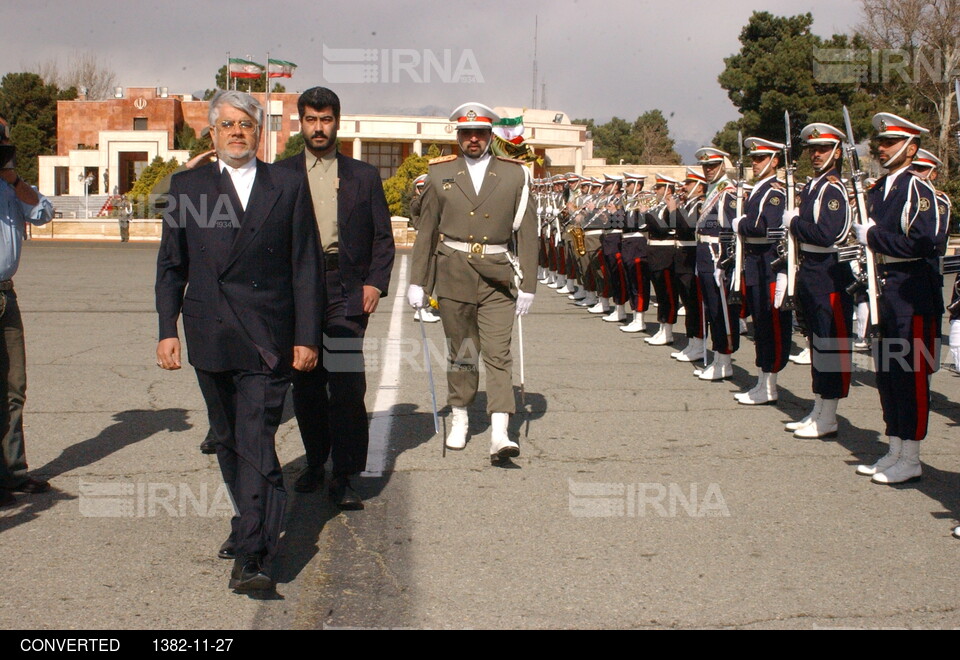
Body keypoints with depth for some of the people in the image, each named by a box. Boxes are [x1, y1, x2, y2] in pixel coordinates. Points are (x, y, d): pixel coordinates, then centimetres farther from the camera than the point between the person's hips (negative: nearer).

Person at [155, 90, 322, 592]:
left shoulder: (288, 187, 6)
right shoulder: (187, 187, 10)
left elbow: (306, 266, 4)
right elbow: (170, 265, 12)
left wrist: (306, 337, -2)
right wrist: (167, 330, 3)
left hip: (268, 339, -3)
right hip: (210, 338, 3)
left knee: (257, 442, -11)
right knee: (228, 441, 13)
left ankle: (253, 556, -14)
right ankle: (253, 525, 31)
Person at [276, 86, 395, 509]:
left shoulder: (363, 176, 11)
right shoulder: (280, 175, 11)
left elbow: (383, 236, 10)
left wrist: (375, 283, -3)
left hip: (346, 291, -1)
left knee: (347, 386, -9)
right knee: (305, 385, 8)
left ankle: (344, 477, -3)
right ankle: (315, 462, 24)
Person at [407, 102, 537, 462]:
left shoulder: (515, 175, 3)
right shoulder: (440, 173, 6)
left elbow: (527, 232, 2)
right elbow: (426, 230, 8)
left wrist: (528, 284, -3)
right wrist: (417, 281, 4)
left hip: (498, 277, -1)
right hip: (454, 274, 1)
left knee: (498, 353, -7)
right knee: (460, 351, 10)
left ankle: (499, 435, -11)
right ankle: (459, 419, 27)